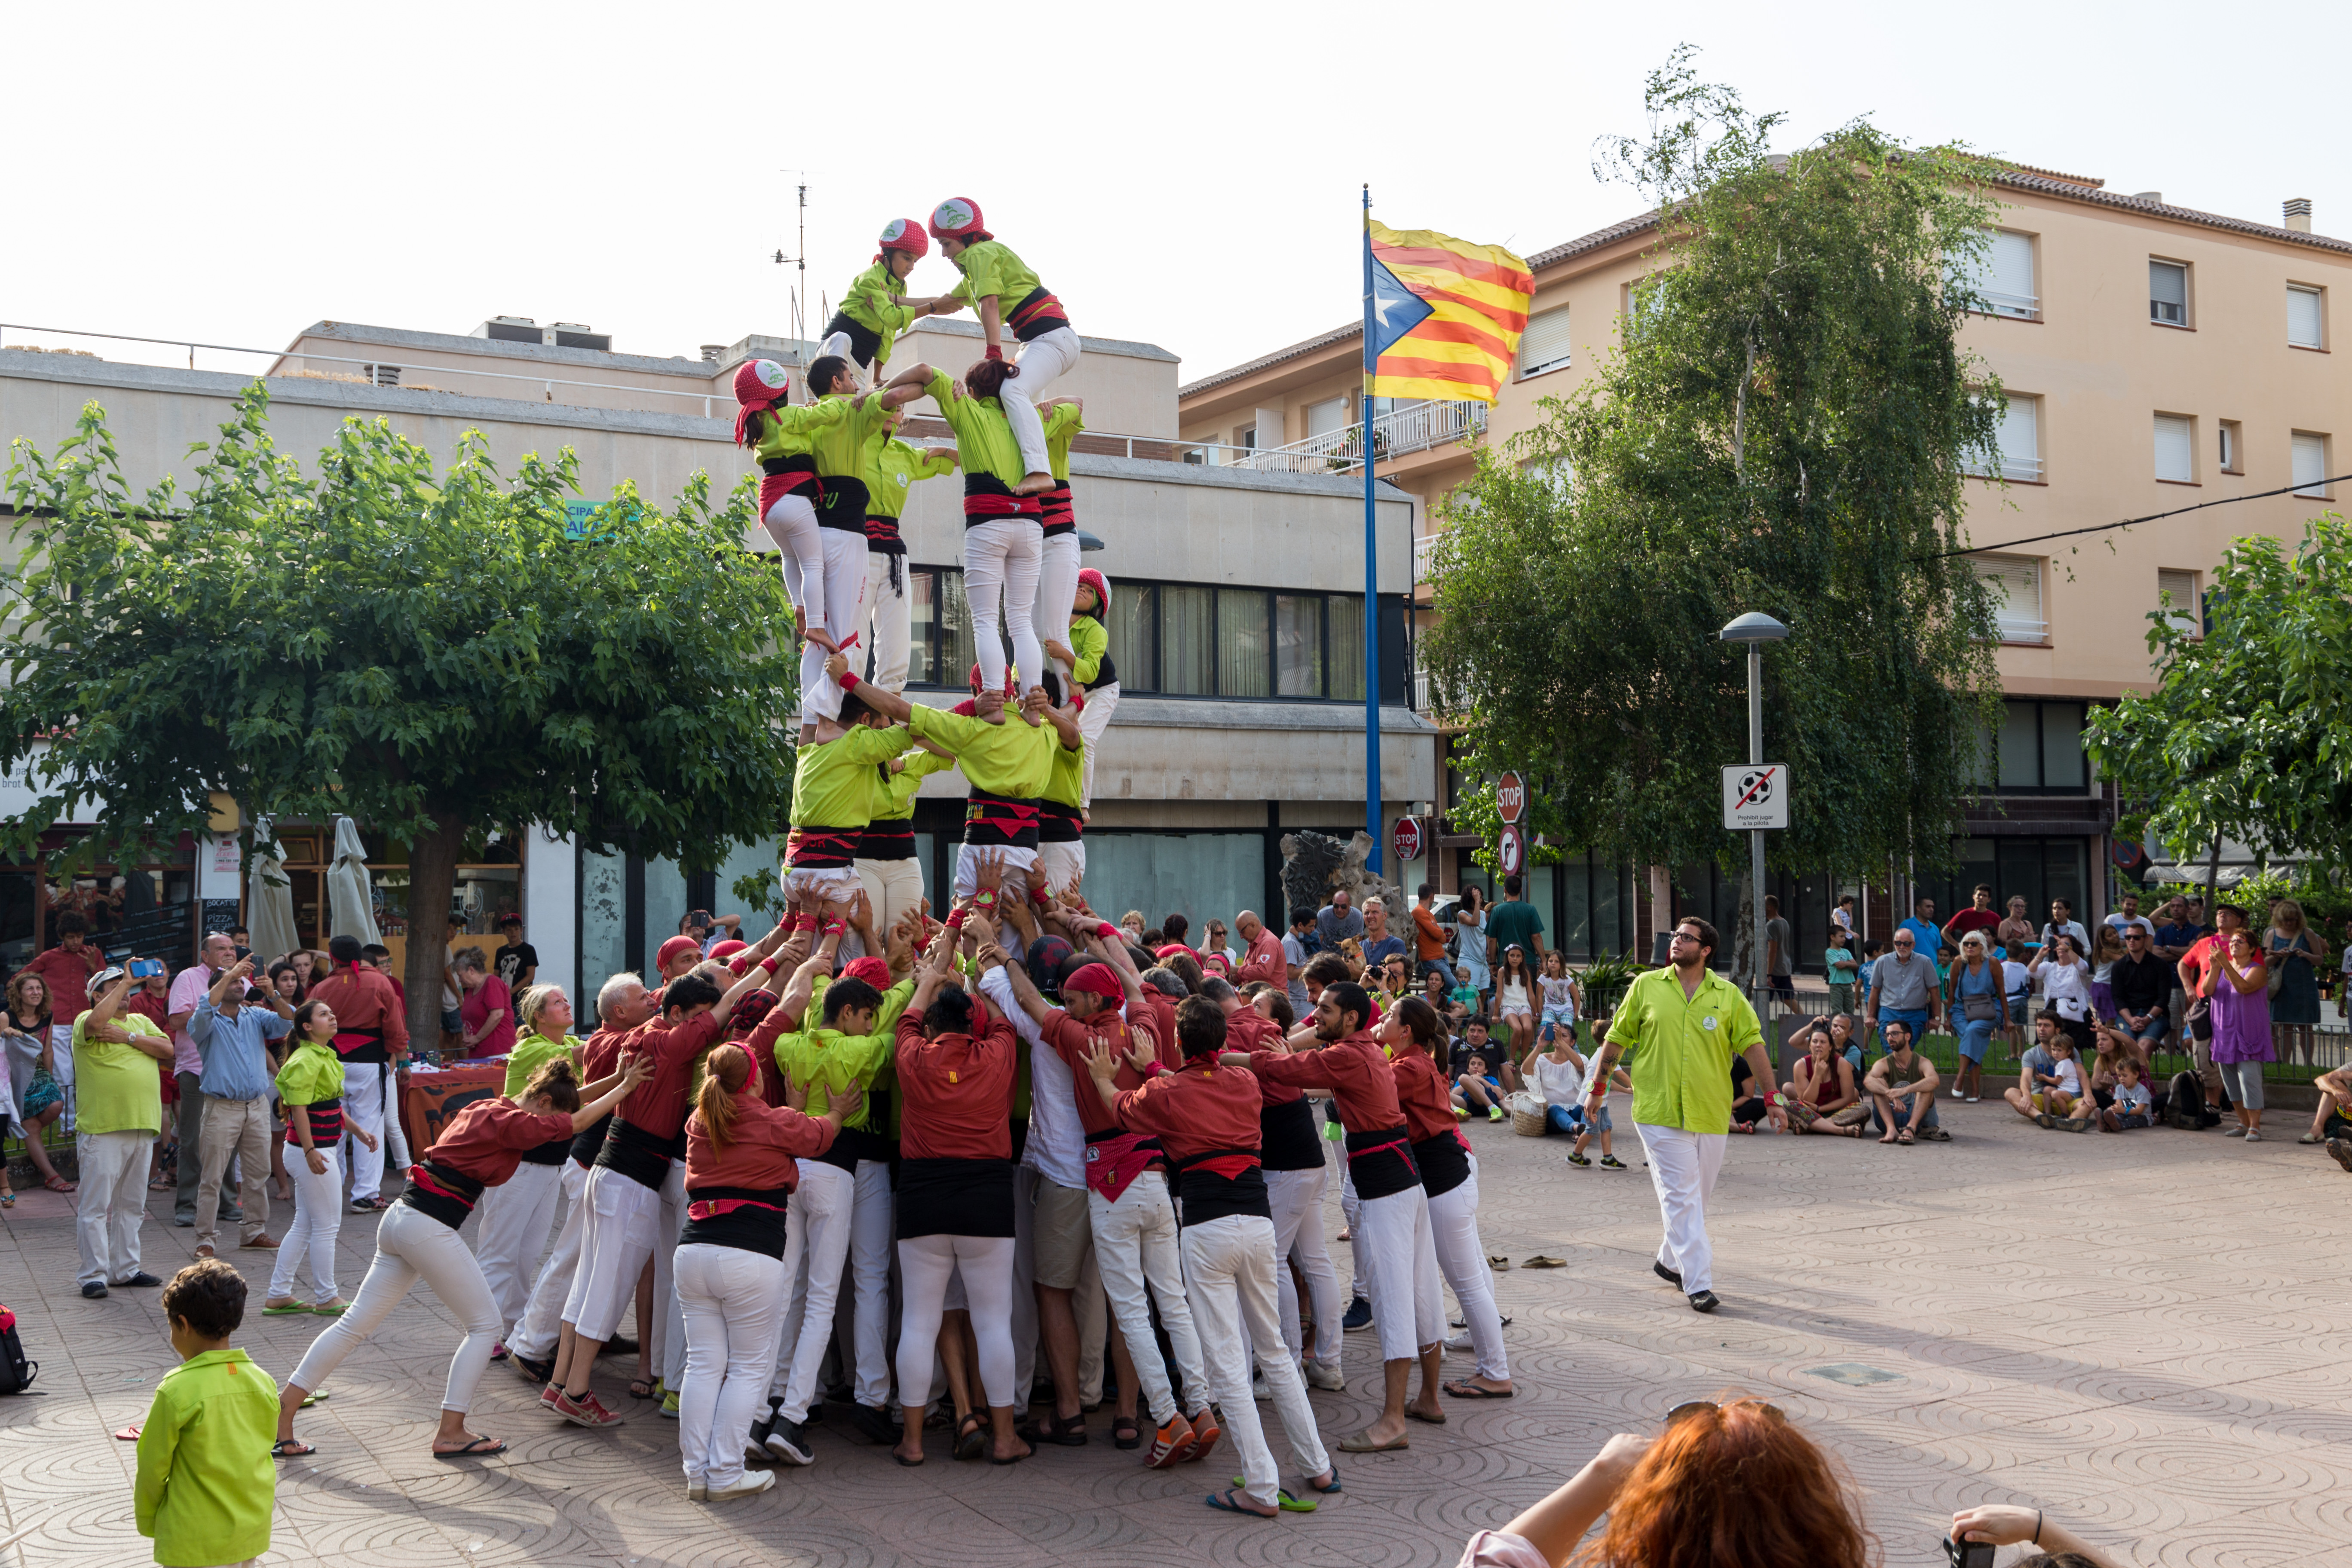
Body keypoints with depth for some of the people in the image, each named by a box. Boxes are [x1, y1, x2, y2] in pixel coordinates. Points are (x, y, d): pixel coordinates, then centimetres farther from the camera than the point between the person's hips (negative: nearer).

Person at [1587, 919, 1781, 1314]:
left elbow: (1752, 1044, 4)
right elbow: (1617, 1037, 9)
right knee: (1681, 1196, -6)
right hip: (1659, 1110, -2)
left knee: (1696, 1196, 13)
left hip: (1711, 1113, 2)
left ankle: (1671, 1261, 33)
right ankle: (1698, 1284, -6)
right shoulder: (1646, 986, 3)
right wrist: (1598, 1087, 10)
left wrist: (1771, 1096, -1)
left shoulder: (1728, 995, 5)